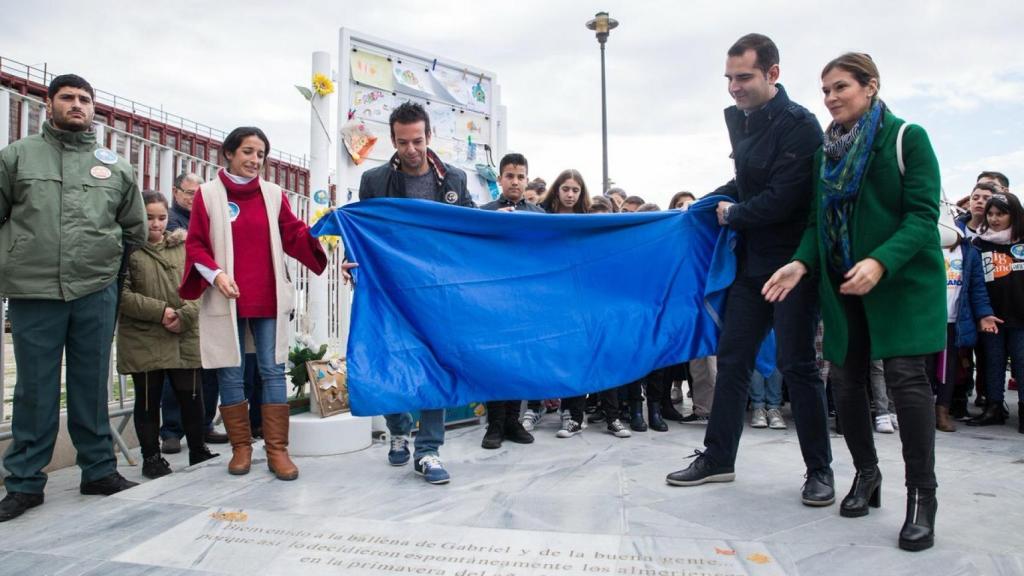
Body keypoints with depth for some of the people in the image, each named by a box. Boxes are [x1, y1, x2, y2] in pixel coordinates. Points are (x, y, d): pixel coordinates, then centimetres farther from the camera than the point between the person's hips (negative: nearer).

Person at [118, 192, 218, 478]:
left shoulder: (183, 247, 9)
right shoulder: (128, 249, -2)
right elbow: (121, 293, -10)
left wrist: (184, 316, -11)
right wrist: (159, 311, -16)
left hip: (185, 338, 3)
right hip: (143, 340, -3)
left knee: (191, 397, 9)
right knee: (148, 401, 8)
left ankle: (198, 450, 24)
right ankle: (151, 457, 21)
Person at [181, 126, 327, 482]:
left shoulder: (274, 194, 9)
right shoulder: (208, 194, 4)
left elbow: (293, 237, 6)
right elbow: (195, 245, 1)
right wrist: (215, 273, -14)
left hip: (269, 298, 1)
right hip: (226, 300, -1)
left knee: (273, 371, 0)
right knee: (231, 374, 5)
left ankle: (277, 449, 6)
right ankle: (241, 447, 18)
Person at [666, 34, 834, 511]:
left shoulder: (798, 124, -15)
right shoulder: (739, 119, 8)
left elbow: (782, 199, -21)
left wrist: (734, 216, -7)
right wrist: (715, 200, 8)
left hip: (792, 261, -7)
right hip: (752, 260, 7)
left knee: (796, 363, -2)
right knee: (732, 358, 8)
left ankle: (819, 470, 14)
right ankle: (717, 458, 18)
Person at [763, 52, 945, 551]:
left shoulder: (907, 138, -4)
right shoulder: (827, 151, 11)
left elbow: (923, 216, -12)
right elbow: (819, 220, 10)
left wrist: (881, 263, -28)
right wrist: (802, 262, -9)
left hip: (903, 279, -5)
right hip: (842, 284, 5)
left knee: (906, 376, -12)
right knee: (846, 379, 5)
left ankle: (921, 495, 0)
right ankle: (866, 473, 24)